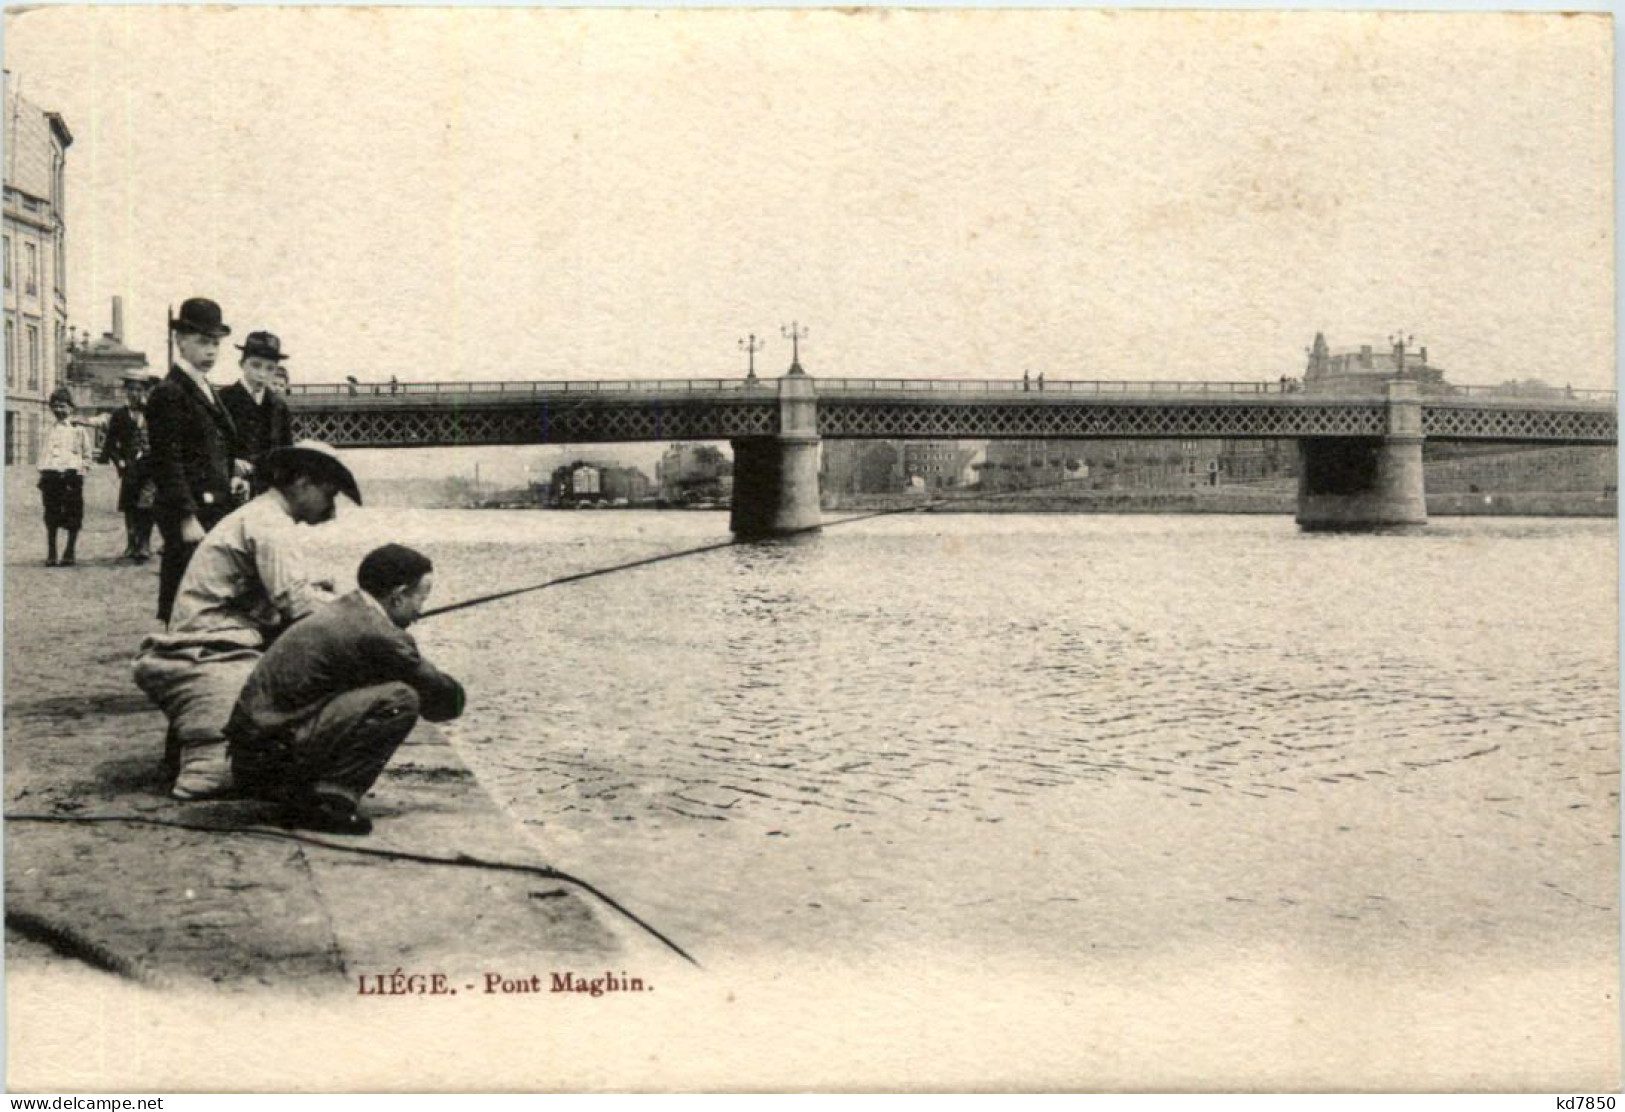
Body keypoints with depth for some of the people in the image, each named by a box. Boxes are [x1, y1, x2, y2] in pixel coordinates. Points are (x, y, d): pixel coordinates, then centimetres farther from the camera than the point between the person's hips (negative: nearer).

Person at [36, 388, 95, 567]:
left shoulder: (79, 429, 8)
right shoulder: (50, 431, 18)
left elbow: (87, 456, 8)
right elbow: (43, 455, 19)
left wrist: (81, 470, -5)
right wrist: (43, 475, 8)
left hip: (71, 475, -3)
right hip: (51, 476, 3)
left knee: (73, 520, -3)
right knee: (51, 519, 3)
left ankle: (69, 554, 4)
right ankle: (51, 554, 8)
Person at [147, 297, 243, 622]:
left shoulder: (208, 389, 18)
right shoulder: (169, 393, -10)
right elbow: (168, 462, -15)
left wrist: (230, 481, 12)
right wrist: (187, 520, -19)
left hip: (217, 512, 9)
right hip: (190, 514, -9)